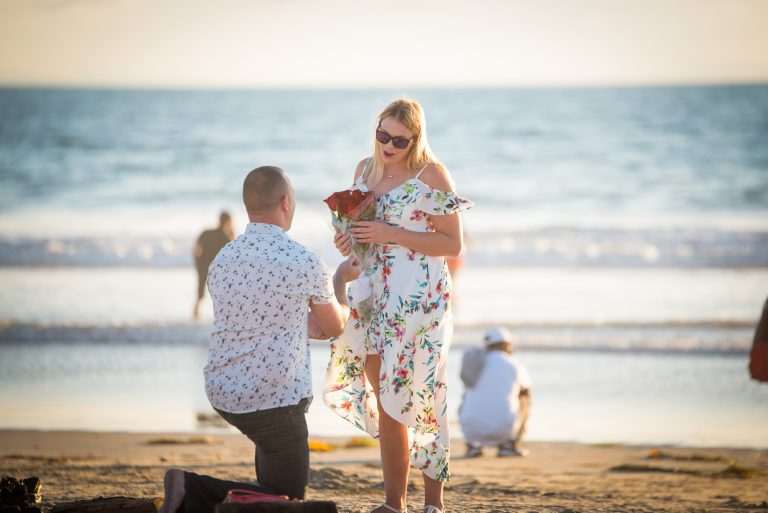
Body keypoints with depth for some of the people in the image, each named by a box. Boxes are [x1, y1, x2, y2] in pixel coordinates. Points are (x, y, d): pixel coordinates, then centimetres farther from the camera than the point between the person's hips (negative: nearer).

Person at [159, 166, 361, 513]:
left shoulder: (222, 260, 4)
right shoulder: (305, 263, -14)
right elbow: (334, 327, 6)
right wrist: (340, 280, 24)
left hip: (222, 393, 7)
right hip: (274, 402, -7)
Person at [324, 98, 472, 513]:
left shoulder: (431, 175, -8)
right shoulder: (366, 169, 11)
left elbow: (452, 244, -10)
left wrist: (391, 234, -17)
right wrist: (349, 238, 2)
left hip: (418, 300, -6)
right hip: (374, 297, 6)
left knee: (413, 397, -7)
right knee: (383, 400, 7)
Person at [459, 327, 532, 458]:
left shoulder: (473, 361, 14)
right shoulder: (516, 365, 6)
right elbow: (526, 393, 27)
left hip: (472, 430, 3)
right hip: (504, 430, -3)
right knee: (524, 400, 25)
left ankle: (472, 444, 13)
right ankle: (510, 445, 13)